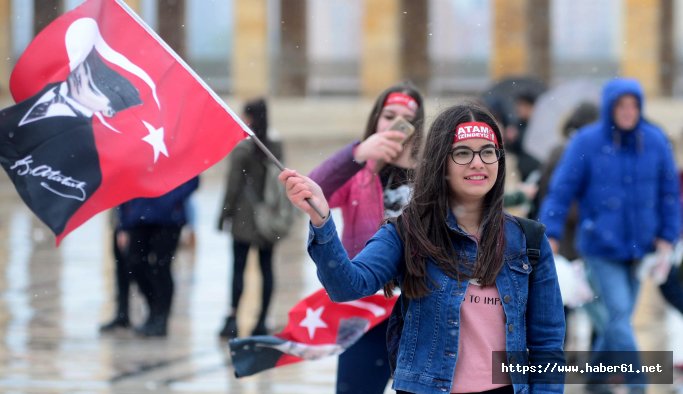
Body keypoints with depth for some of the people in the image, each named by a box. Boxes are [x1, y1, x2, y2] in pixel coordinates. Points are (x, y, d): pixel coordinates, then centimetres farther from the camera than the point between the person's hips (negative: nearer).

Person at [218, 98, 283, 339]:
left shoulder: (242, 149, -10)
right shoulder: (276, 148, 4)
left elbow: (233, 186, -8)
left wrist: (224, 215, 0)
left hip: (245, 219, -4)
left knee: (238, 267, -1)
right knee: (266, 267, 6)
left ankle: (233, 319, -5)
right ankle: (262, 321, 6)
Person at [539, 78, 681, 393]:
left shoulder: (655, 142, -2)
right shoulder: (587, 142, -10)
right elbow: (561, 190, -8)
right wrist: (551, 238, -11)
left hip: (639, 246, 4)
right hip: (601, 247, -4)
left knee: (620, 317, 11)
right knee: (620, 314, -12)